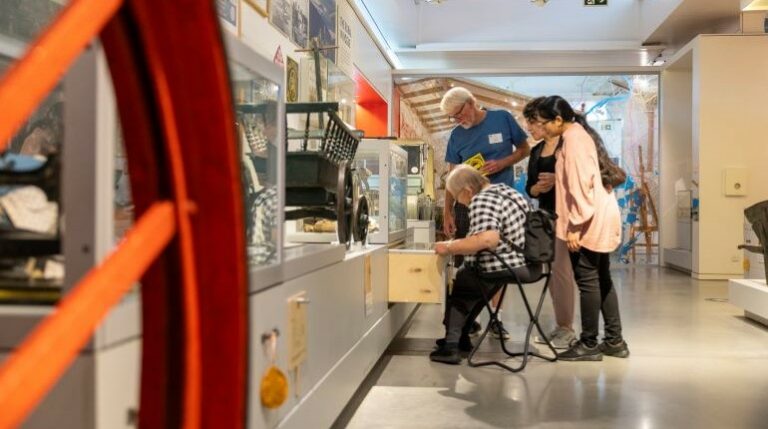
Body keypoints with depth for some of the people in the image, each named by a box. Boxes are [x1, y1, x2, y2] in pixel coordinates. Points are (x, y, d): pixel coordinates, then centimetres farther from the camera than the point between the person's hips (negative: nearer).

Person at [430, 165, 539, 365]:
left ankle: (451, 345, 8)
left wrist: (449, 248, -23)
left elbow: (488, 239, -33)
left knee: (456, 284, 10)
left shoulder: (481, 201, -17)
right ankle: (459, 337, 26)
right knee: (465, 276, 23)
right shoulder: (504, 188, 12)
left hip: (507, 270, -9)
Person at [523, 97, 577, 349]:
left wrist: (557, 179, -22)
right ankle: (559, 326, 17)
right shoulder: (536, 151, 14)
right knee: (550, 270, 8)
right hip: (545, 215, 7)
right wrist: (539, 187, -9)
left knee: (561, 270, -9)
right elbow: (530, 188, 13)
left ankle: (567, 328, 0)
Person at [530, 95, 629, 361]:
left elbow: (580, 184, -20)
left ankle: (589, 344, 5)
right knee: (602, 279, 14)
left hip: (589, 220, -10)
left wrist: (575, 226, -20)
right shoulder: (581, 133, 17)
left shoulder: (573, 139, -14)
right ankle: (614, 341, 21)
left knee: (587, 280, -3)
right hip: (600, 217, 10)